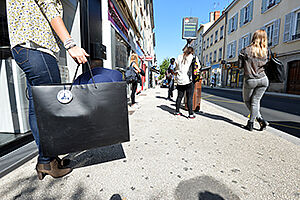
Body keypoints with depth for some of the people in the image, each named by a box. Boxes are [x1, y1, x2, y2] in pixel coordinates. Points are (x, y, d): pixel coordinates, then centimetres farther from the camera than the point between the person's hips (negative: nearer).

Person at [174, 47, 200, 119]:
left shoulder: (179, 57, 13)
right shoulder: (194, 57, 3)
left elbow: (176, 68, 16)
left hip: (180, 80, 4)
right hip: (189, 80, -4)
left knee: (179, 96, 12)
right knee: (190, 97, -1)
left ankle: (177, 111, 20)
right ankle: (191, 114, 1)